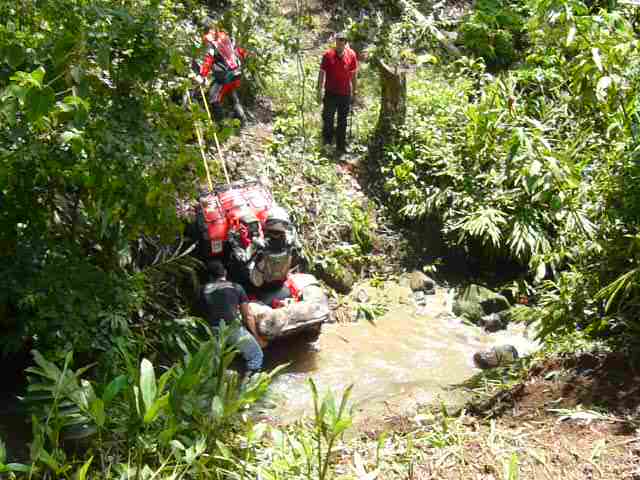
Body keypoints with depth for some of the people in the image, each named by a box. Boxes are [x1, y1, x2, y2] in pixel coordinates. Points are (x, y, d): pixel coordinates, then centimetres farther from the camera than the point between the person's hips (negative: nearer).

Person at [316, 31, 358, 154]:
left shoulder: (351, 55, -3)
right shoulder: (328, 54, -9)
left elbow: (354, 74, 6)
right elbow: (322, 73, -3)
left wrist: (354, 92, 8)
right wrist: (319, 91, -5)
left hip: (345, 93, 2)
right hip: (330, 92, -1)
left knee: (342, 121, 9)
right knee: (327, 118, 5)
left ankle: (341, 146, 20)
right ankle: (327, 140, 29)